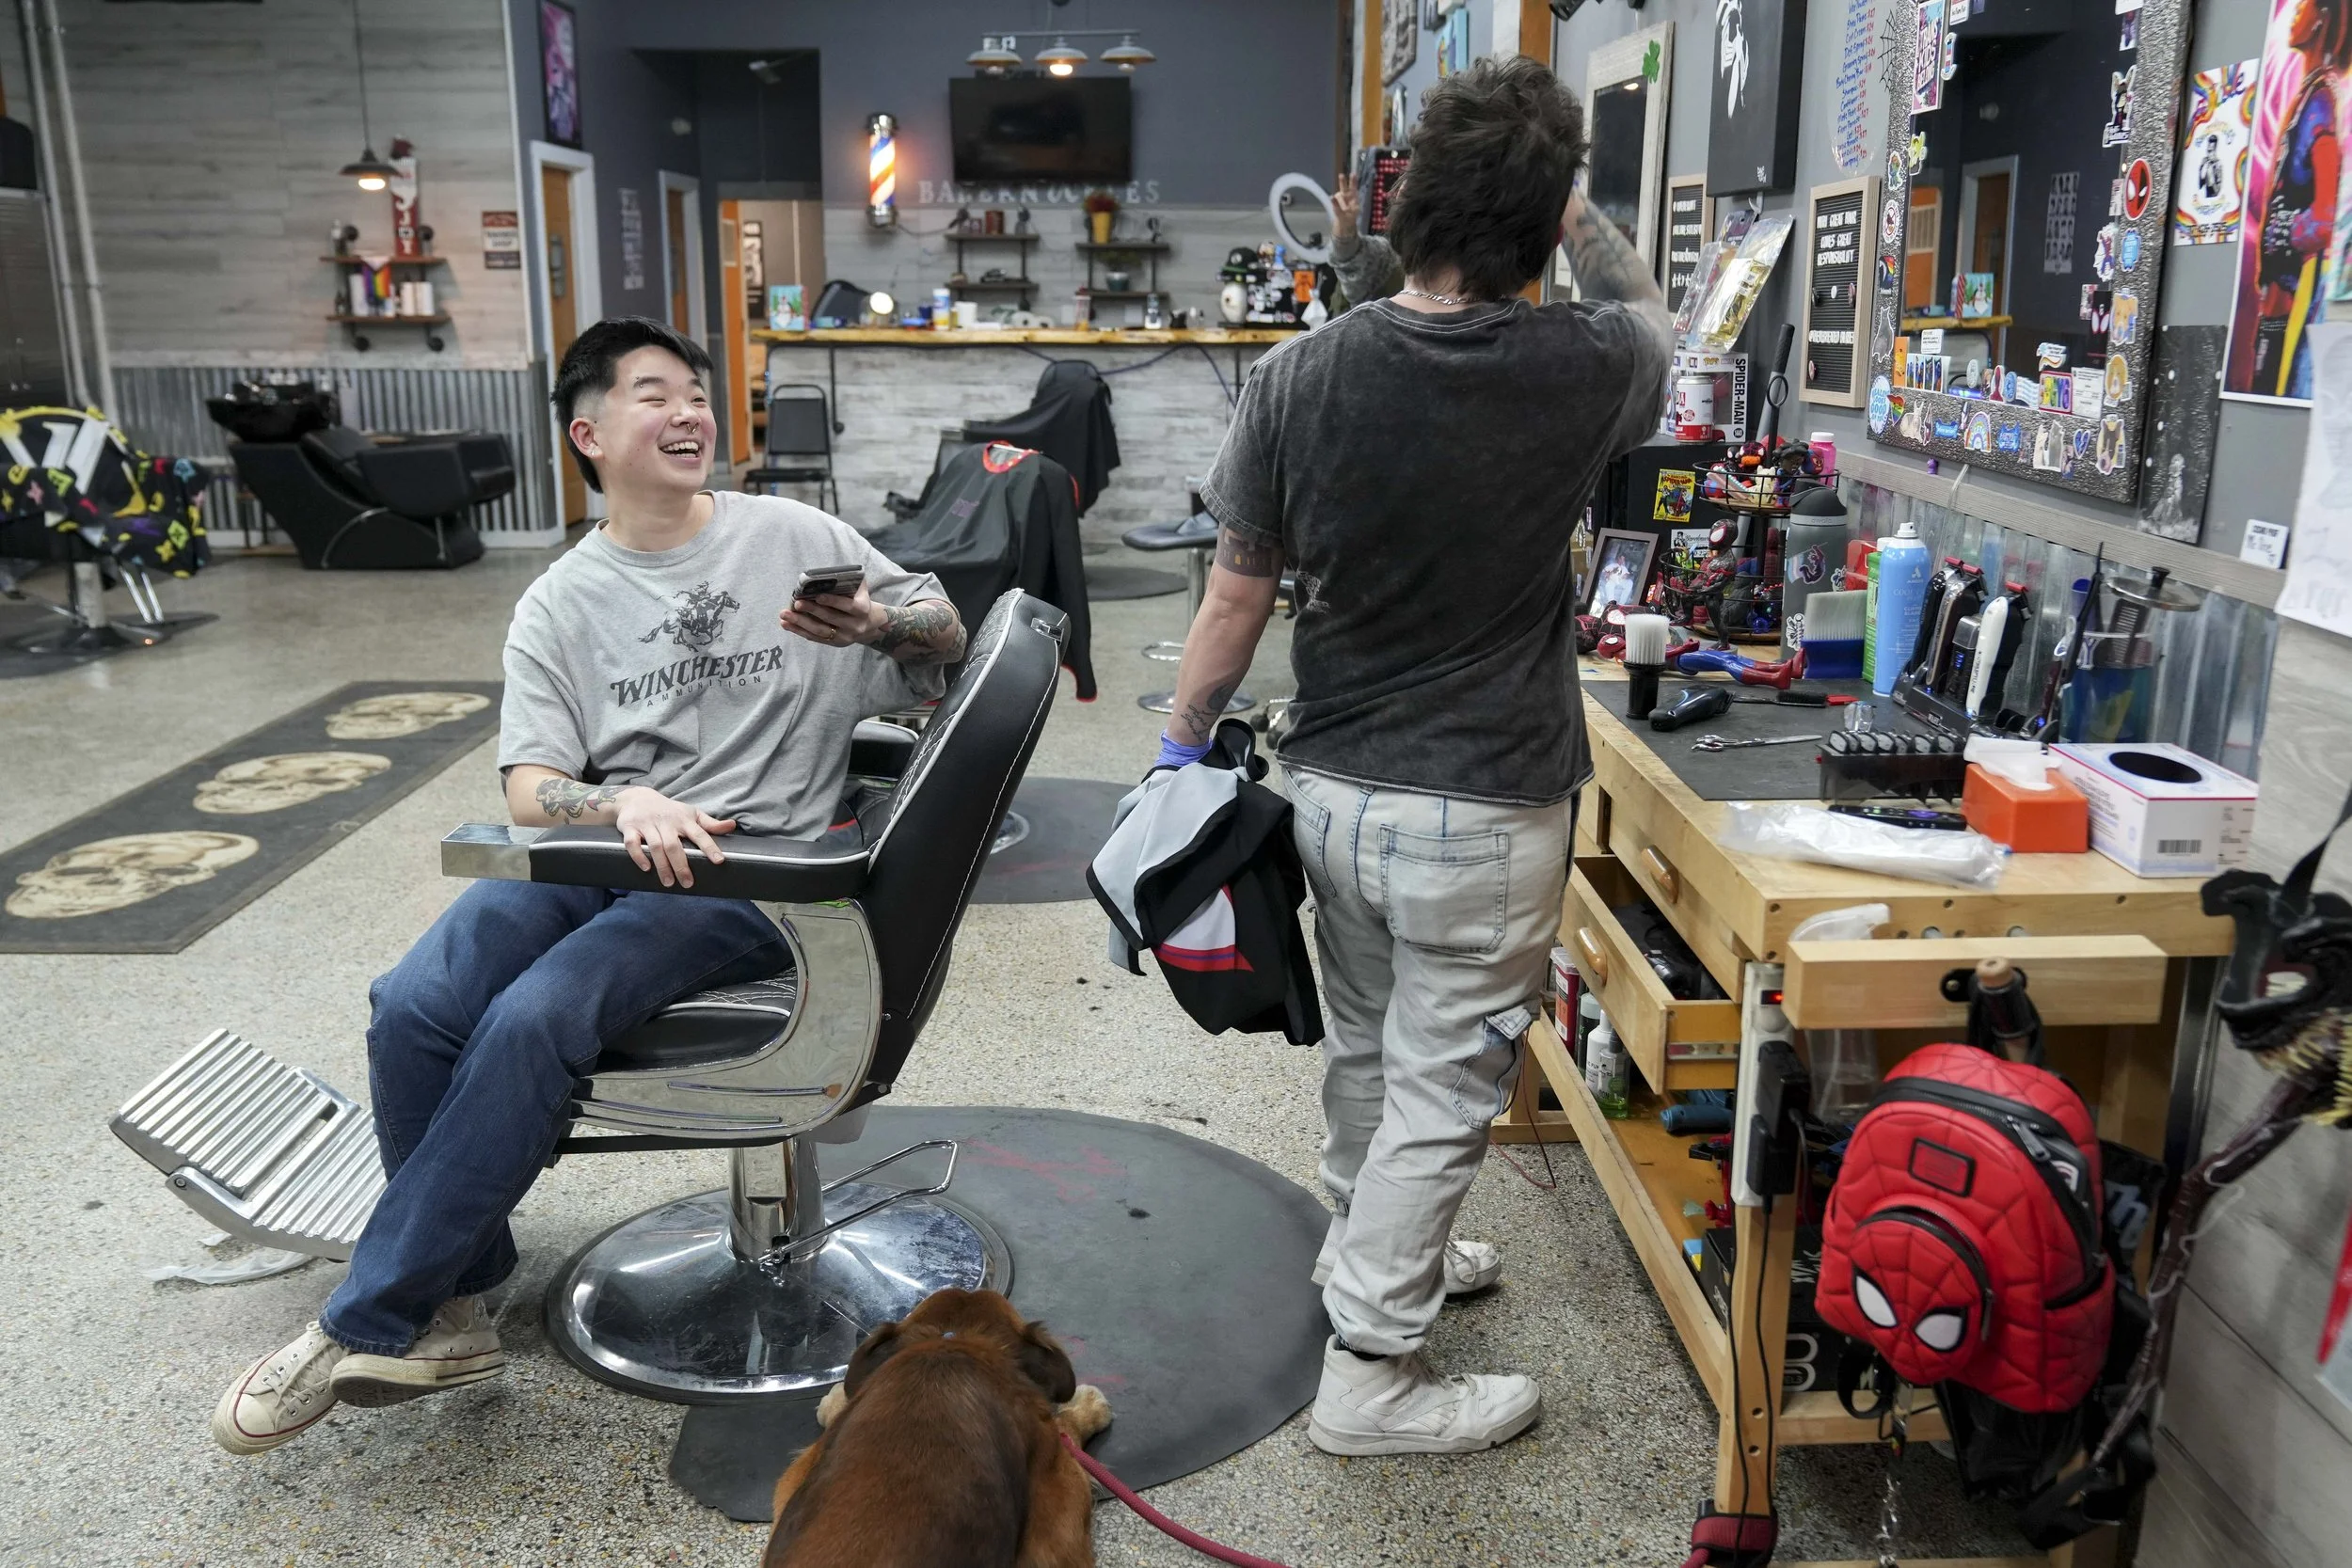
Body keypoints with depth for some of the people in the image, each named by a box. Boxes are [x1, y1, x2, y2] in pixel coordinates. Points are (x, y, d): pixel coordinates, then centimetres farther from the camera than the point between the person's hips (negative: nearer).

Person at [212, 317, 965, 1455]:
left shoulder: (795, 537, 9)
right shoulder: (557, 608, 12)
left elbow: (947, 638, 13)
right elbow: (530, 789, 0)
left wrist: (874, 624, -10)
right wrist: (626, 804, -22)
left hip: (746, 874, -3)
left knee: (532, 1021, -27)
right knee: (413, 1008, -23)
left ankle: (368, 1329, -13)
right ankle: (452, 1310, -6)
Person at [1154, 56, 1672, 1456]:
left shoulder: (1305, 375, -9)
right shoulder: (1580, 372, -12)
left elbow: (1237, 603, -4)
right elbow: (1655, 323, 14)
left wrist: (1186, 746, 8)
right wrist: (1583, 217, 19)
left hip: (1333, 788, 4)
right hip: (1483, 812, -4)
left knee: (1366, 1050, 23)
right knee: (1443, 1090, 9)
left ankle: (1379, 1255, 46)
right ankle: (1370, 1374, 19)